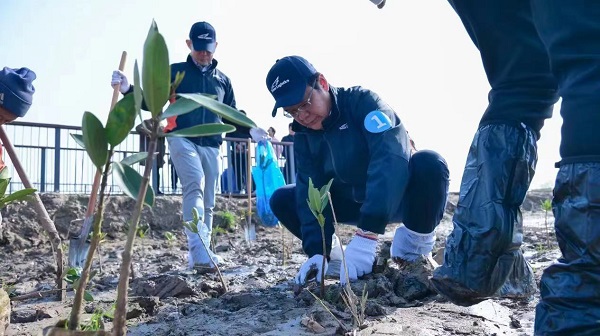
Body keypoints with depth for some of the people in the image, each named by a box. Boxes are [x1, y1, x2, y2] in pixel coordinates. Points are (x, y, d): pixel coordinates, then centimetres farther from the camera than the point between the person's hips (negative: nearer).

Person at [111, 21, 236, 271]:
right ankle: (198, 252, -35)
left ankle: (202, 254, 15)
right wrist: (129, 90, -16)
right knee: (195, 187, -26)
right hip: (182, 139, -4)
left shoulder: (223, 80, 18)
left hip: (211, 145, 5)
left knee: (208, 202, 5)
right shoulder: (176, 71, 8)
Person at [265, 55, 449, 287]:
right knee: (282, 200, -8)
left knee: (428, 164, -37)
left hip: (401, 197, -4)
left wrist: (366, 235, -44)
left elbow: (390, 161, -37)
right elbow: (311, 192, -11)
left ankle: (415, 243, -15)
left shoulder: (362, 101, -23)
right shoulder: (304, 137, -5)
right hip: (355, 202, 5)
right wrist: (317, 251, -27)